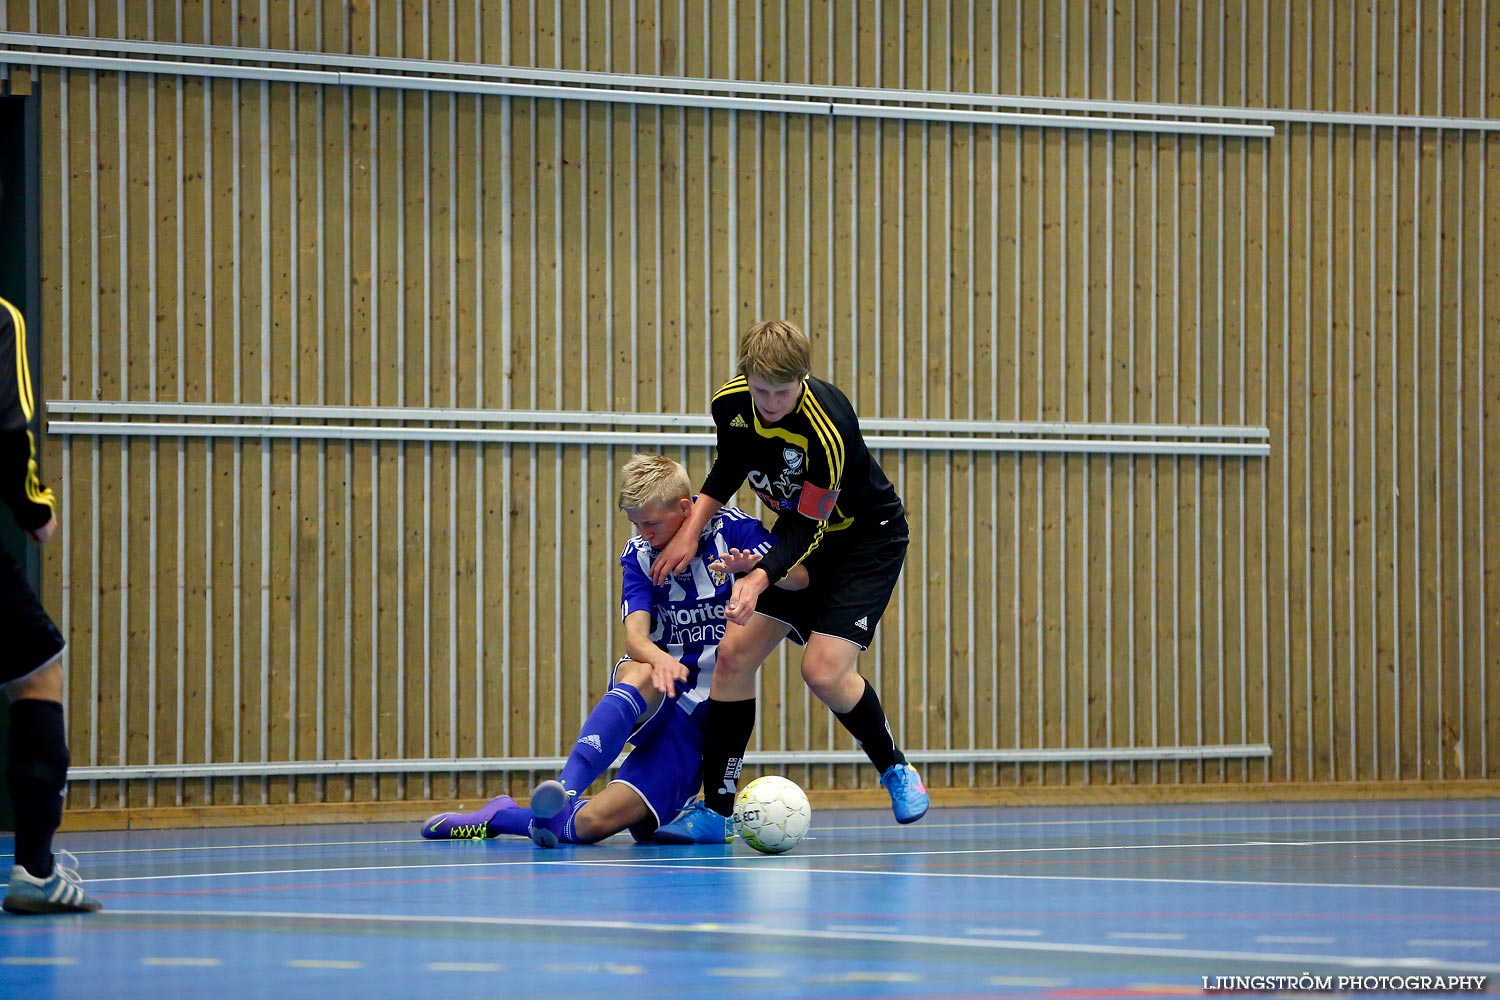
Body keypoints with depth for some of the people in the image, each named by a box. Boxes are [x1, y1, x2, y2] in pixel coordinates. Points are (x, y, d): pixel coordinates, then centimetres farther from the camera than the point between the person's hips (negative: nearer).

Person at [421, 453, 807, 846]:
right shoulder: (640, 553, 3)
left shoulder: (731, 528, -5)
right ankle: (566, 787, -47)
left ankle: (501, 817, 2)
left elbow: (800, 578, -19)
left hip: (705, 711, -2)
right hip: (655, 697, 2)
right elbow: (635, 635, -12)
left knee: (591, 823, -19)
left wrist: (752, 567, -41)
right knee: (641, 675, -41)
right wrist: (659, 659, -36)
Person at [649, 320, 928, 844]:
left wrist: (760, 579, -44)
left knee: (824, 669, -20)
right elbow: (728, 467, 7)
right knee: (734, 652, -6)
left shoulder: (829, 427, -34)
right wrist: (691, 529, -4)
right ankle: (715, 809, 0)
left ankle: (896, 771, 8)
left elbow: (811, 526, -30)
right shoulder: (730, 403, -15)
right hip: (796, 532, 6)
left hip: (866, 539, -6)